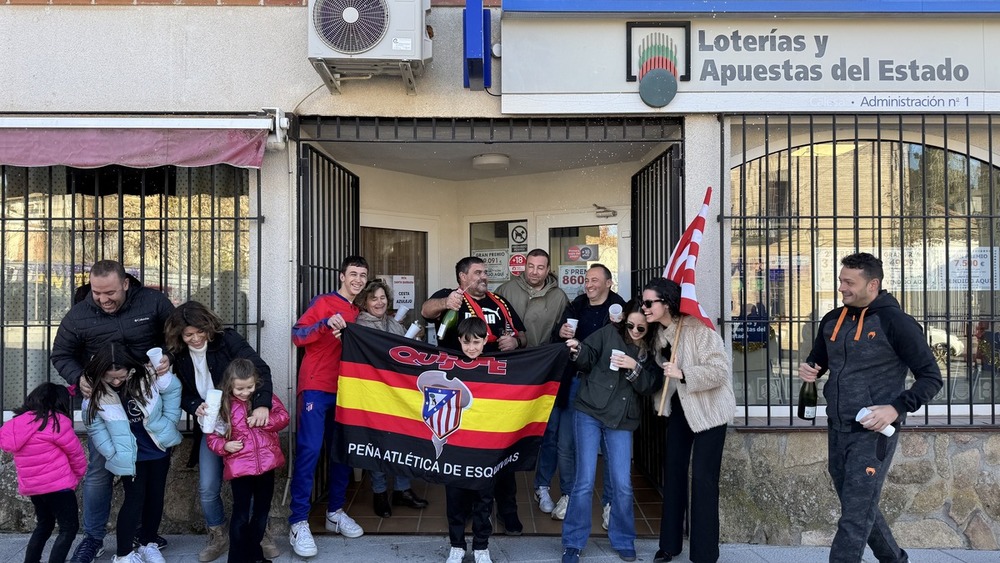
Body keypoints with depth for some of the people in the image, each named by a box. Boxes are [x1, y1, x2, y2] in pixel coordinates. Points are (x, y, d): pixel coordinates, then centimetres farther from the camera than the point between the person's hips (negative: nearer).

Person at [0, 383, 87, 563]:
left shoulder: (17, 422, 5)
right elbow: (75, 452, -6)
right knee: (69, 528, 1)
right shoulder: (56, 421, -13)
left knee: (43, 525, 23)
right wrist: (78, 474, 11)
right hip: (57, 485, -7)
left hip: (31, 487, 7)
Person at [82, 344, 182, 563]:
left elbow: (174, 388, -4)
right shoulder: (95, 391, -18)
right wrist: (114, 454, -15)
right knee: (135, 499, -2)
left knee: (156, 496, 13)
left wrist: (169, 422, -4)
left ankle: (148, 544, 32)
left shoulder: (147, 376, -21)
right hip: (131, 454, -2)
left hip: (158, 448, 2)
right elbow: (94, 427, -9)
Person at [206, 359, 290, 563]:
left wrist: (264, 419, -20)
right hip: (239, 468, -3)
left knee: (262, 510, 16)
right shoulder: (223, 406, -4)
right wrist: (225, 446, -18)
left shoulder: (266, 397, 1)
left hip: (266, 464, 3)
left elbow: (283, 417, -5)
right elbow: (212, 437, 1)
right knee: (241, 514, 0)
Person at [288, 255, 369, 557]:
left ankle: (335, 512, 21)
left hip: (345, 389, 6)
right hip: (316, 387, -6)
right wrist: (326, 323, -26)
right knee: (309, 449, -11)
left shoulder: (359, 312, 14)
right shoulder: (324, 302, -4)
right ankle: (298, 522, -8)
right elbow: (297, 335, -13)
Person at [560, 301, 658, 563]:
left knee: (623, 485, 3)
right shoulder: (609, 333, -2)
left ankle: (623, 541, 25)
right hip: (590, 413, -2)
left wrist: (635, 368, -19)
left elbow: (647, 387, -2)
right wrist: (579, 350, -23)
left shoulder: (652, 351, 4)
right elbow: (587, 360, -2)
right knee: (584, 482, -3)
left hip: (622, 421, 2)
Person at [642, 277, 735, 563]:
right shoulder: (661, 333, 1)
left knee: (703, 478, -5)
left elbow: (720, 370, -27)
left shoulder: (697, 329, -23)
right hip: (679, 408, 8)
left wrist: (683, 374, -36)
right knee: (673, 471, 11)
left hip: (708, 409, -7)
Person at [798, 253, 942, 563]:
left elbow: (931, 377, -8)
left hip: (873, 433, -7)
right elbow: (817, 361, 22)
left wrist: (897, 408, -21)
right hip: (836, 430, 7)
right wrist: (808, 370, -2)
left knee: (855, 517, -7)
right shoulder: (832, 320, 7)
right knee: (860, 507, 20)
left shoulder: (895, 322, -11)